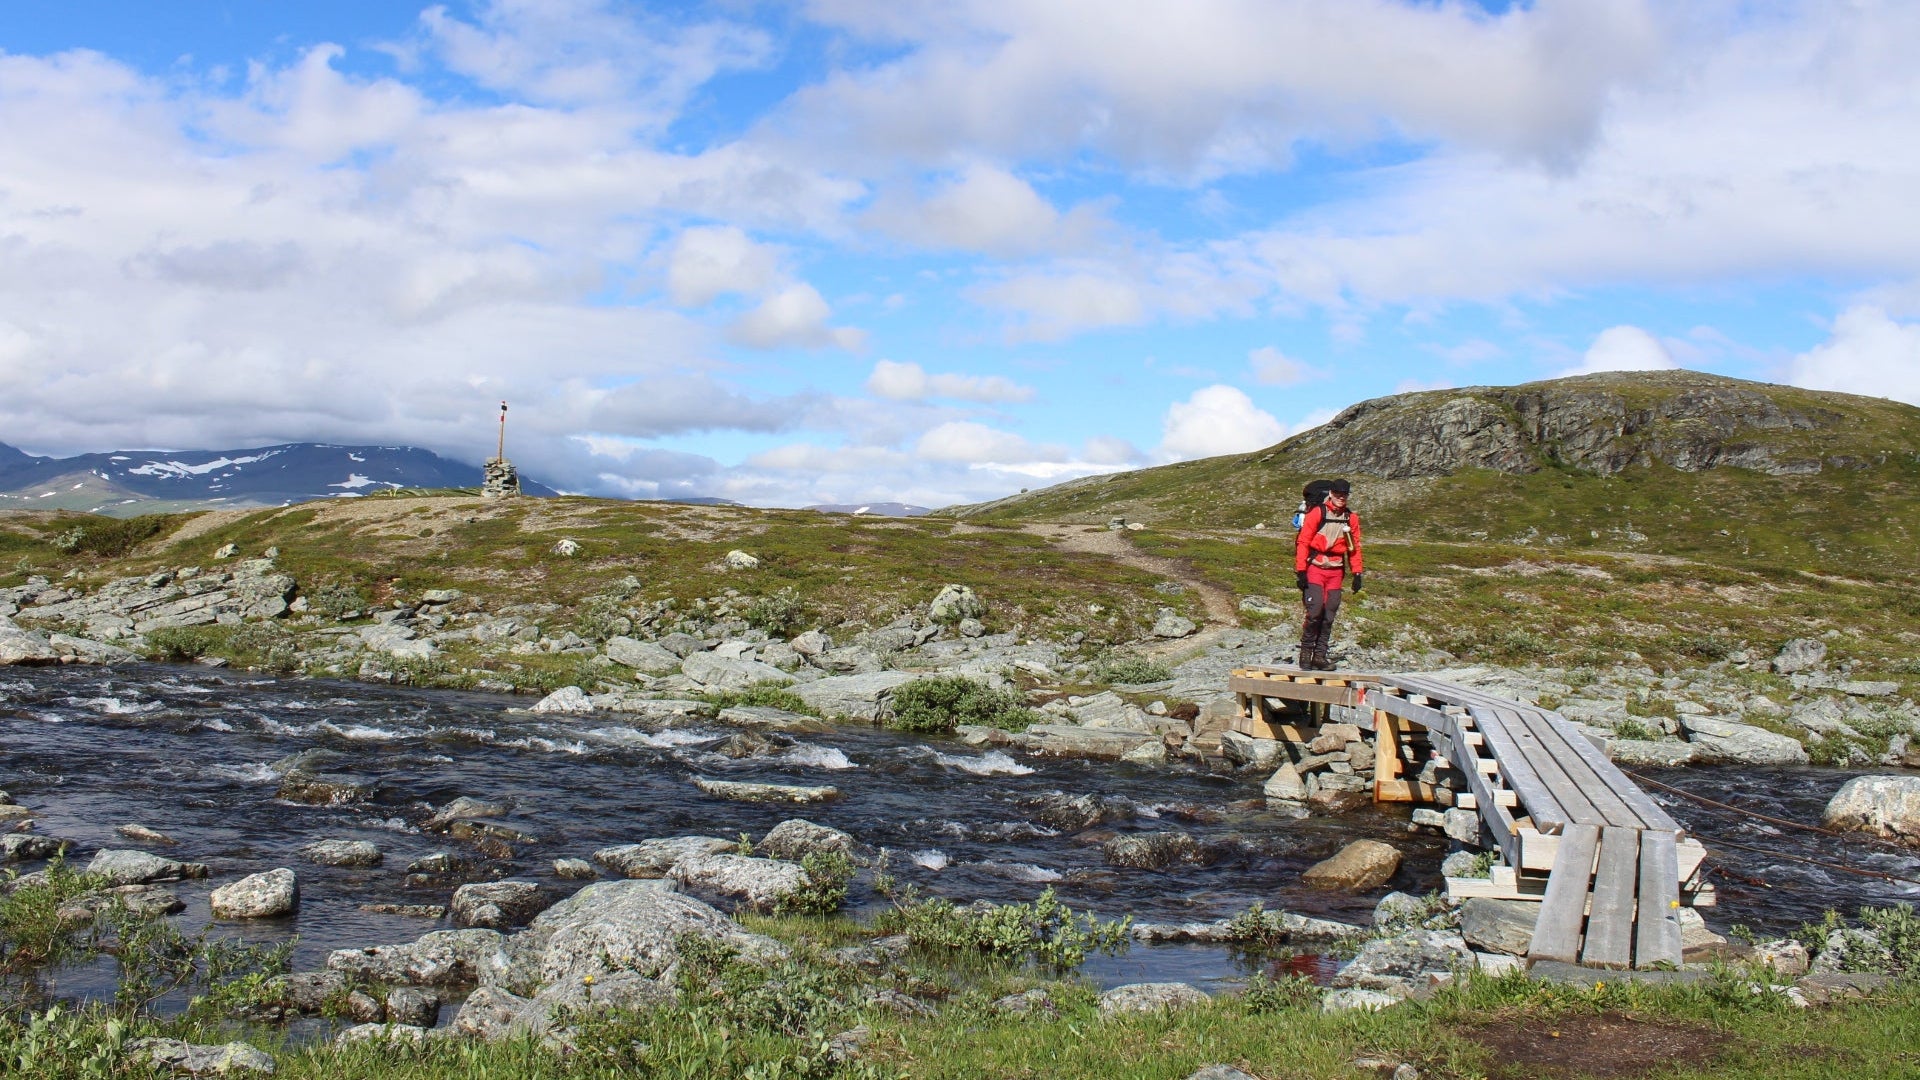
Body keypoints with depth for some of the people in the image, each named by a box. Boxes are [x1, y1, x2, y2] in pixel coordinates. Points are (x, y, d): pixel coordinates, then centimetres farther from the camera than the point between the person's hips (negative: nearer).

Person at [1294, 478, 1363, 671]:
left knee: (1329, 615, 3)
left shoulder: (1351, 518, 8)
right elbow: (1303, 542, -6)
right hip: (1315, 568, -4)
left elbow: (1354, 547, 15)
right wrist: (1301, 570, -11)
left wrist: (1357, 573, 10)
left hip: (1336, 571, 4)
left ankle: (1320, 655, 9)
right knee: (1315, 611, -14)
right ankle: (1306, 652, -1)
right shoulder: (1317, 513, -6)